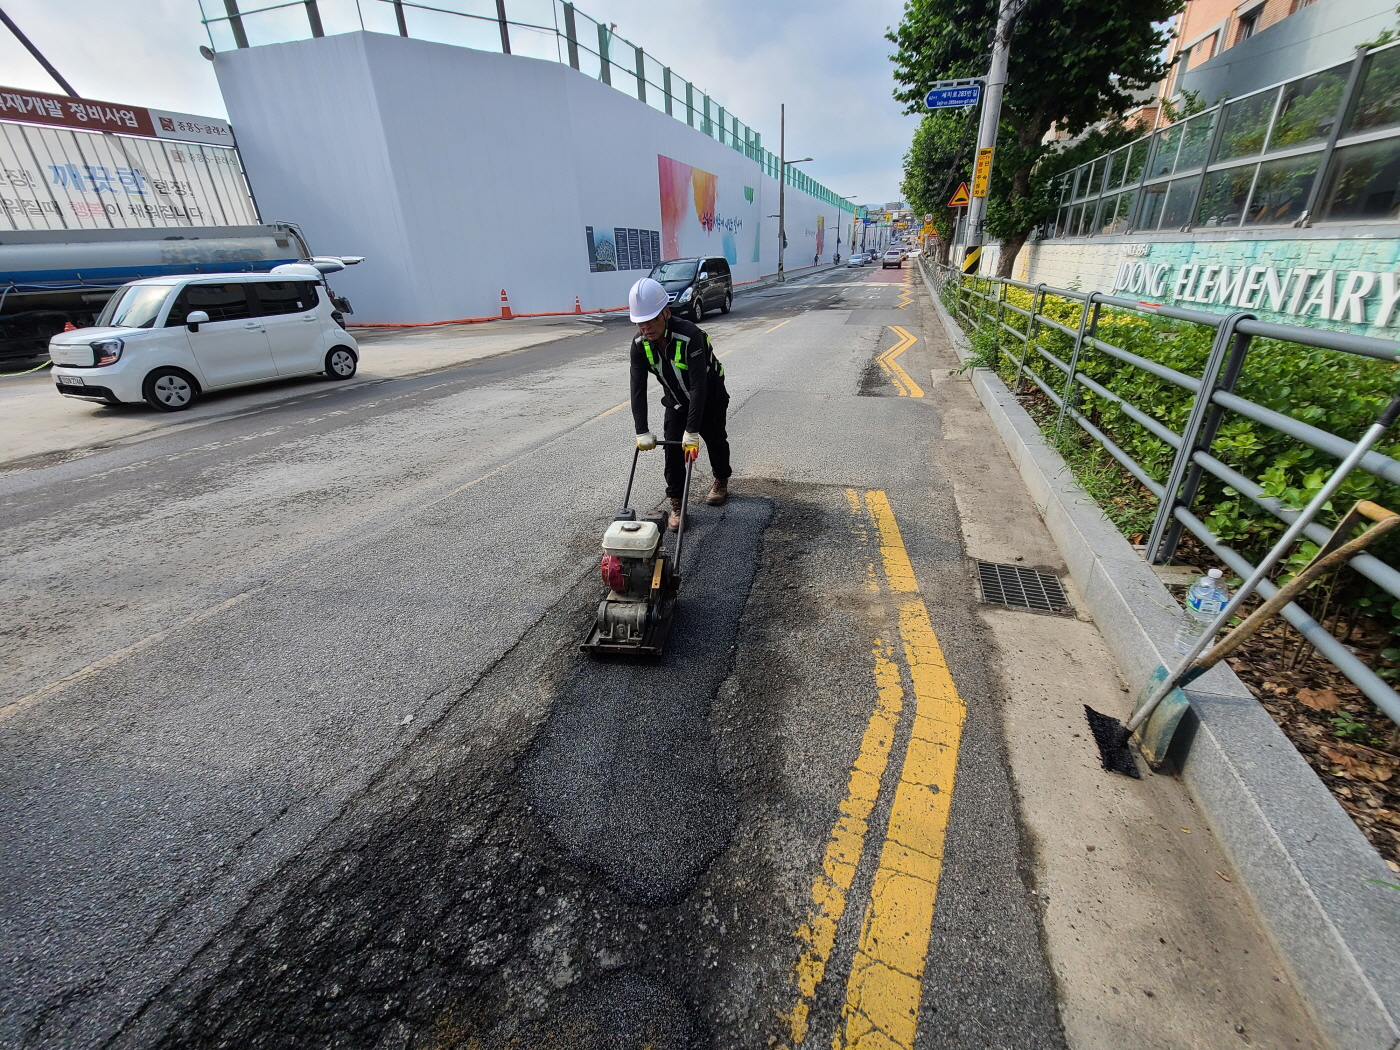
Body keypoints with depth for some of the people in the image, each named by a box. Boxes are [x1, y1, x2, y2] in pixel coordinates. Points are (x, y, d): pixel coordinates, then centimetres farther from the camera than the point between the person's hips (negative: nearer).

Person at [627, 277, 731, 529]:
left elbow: (698, 386, -41)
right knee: (672, 448, -6)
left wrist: (692, 432, -43)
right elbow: (638, 388, -21)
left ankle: (721, 481, 42)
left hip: (710, 397, -3)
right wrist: (642, 432, -28)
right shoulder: (640, 344, -21)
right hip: (676, 399, 4)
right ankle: (676, 503, 4)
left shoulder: (690, 336, -38)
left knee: (716, 440, 14)